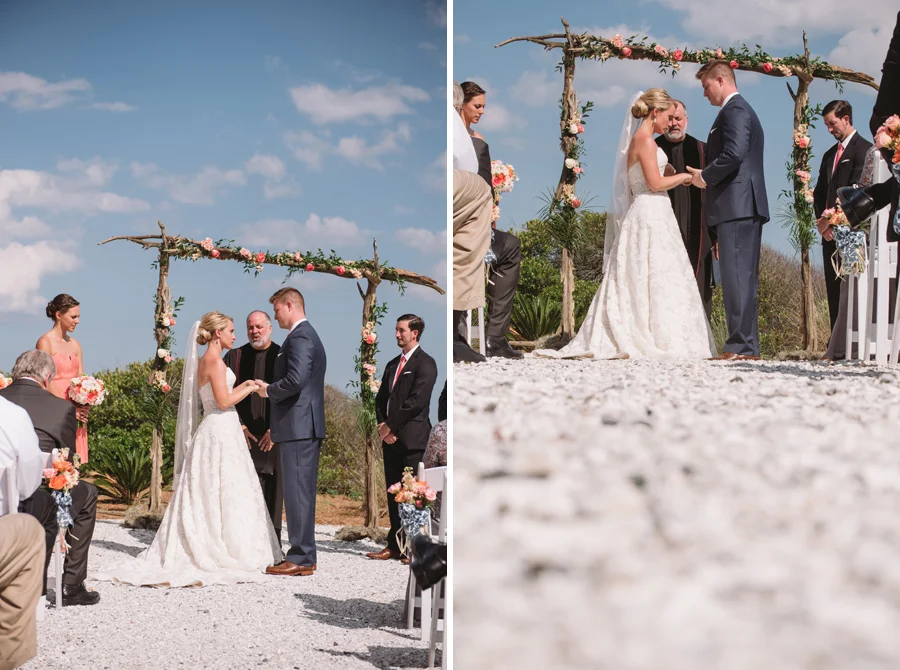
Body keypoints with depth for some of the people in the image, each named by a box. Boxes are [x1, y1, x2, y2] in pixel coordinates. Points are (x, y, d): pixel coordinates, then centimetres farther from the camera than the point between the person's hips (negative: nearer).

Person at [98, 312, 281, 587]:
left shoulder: (205, 361, 16)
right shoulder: (214, 360, -13)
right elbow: (223, 401, -18)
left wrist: (241, 387, 18)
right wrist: (249, 388, -6)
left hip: (214, 432, 10)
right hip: (221, 433, -10)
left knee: (205, 497, 9)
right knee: (224, 496, -7)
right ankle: (225, 555, -6)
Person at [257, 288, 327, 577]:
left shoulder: (299, 337, -13)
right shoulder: (310, 335, 19)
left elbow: (295, 379, -25)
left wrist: (268, 390, -9)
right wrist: (272, 389, 13)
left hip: (298, 426, -11)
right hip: (307, 426, 11)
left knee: (297, 492, -8)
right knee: (303, 492, 13)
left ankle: (300, 559, -6)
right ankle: (304, 554, 17)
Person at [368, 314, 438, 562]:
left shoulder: (425, 363, -6)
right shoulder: (392, 365, 19)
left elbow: (417, 400, -15)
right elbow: (381, 398, 18)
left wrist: (391, 426, -12)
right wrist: (382, 425, 0)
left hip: (411, 437, -8)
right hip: (390, 437, 8)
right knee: (393, 493, 8)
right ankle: (394, 546, 11)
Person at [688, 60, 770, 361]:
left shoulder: (734, 110, -9)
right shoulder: (743, 110, 25)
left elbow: (733, 154, -22)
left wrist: (705, 176, -9)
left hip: (736, 206, -11)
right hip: (747, 207, 11)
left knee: (736, 276, -12)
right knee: (743, 277, 10)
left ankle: (741, 346, -14)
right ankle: (748, 347, 11)